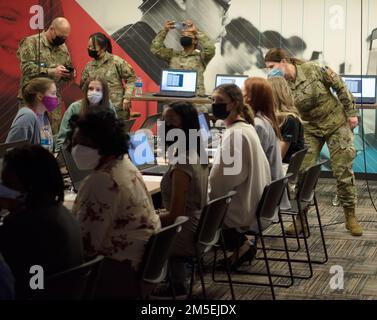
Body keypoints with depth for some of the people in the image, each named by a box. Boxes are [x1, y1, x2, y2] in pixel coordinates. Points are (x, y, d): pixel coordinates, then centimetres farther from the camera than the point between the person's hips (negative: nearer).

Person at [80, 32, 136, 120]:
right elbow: (83, 87, 12)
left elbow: (131, 78, -3)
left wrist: (127, 97, -11)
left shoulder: (116, 61, -4)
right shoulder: (89, 66, 10)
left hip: (117, 109, -4)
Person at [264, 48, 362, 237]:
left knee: (343, 171, -1)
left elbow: (340, 87, -9)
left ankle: (350, 217, 10)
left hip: (336, 123, -3)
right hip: (310, 129, 3)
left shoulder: (314, 70, -18)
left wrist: (351, 112, -8)